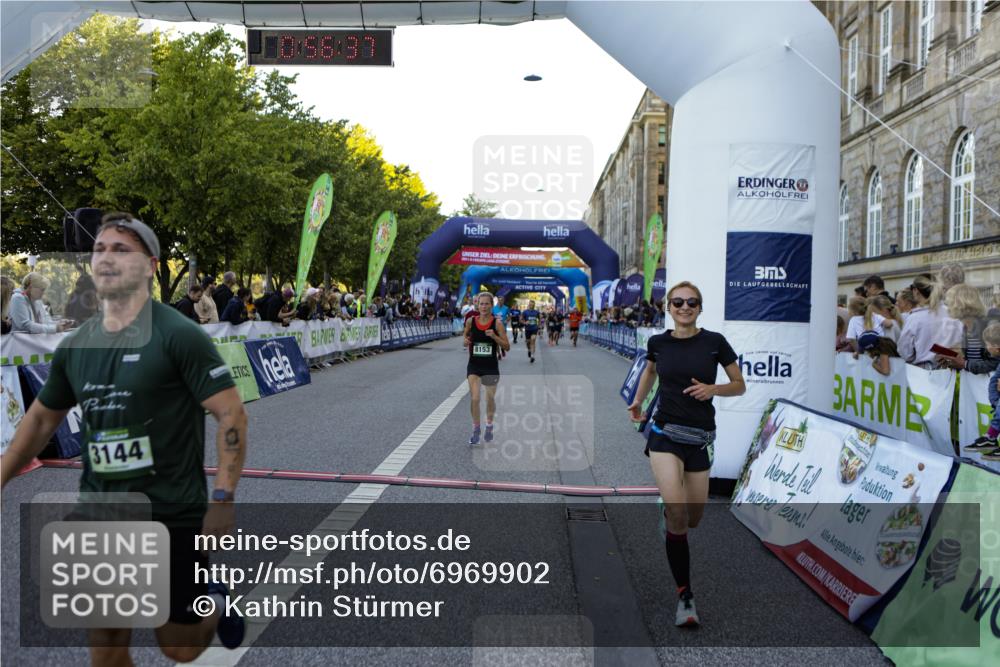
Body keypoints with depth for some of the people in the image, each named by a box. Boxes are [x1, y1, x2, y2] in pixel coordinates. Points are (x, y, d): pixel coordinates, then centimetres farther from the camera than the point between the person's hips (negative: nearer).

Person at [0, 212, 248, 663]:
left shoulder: (178, 335, -13)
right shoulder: (74, 346, 5)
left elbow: (231, 413, -14)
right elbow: (42, 418, 20)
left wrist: (222, 499, -18)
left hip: (173, 516, -5)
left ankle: (215, 604, 39)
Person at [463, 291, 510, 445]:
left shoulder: (497, 323, -9)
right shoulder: (470, 321, -3)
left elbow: (507, 346, -8)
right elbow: (466, 338, 15)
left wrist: (494, 336, -23)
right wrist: (466, 342, -8)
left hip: (491, 366, -1)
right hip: (474, 365, 1)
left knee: (490, 399, 14)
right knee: (474, 398, -10)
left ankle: (489, 426, 39)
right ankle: (475, 430, 8)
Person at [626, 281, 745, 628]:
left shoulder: (714, 341, -4)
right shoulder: (658, 342, 1)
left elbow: (740, 385, 2)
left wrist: (713, 389, -15)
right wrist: (638, 400, 14)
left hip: (700, 437, 1)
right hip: (665, 433, -1)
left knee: (692, 520, 8)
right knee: (677, 513, -19)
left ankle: (668, 511, 47)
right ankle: (685, 596, -7)